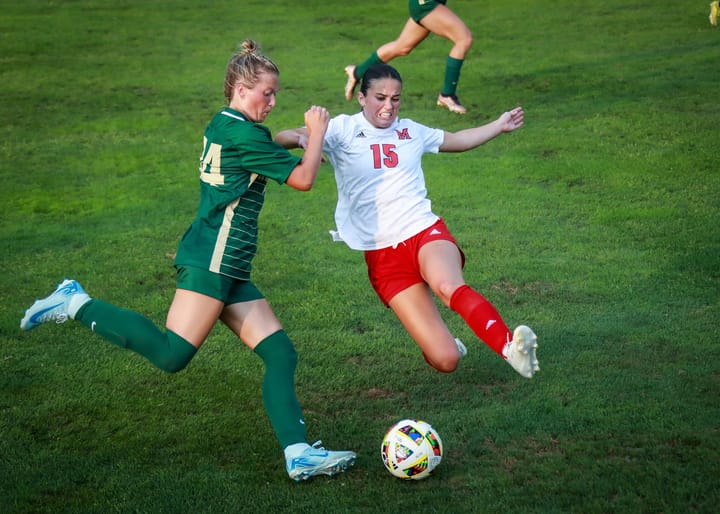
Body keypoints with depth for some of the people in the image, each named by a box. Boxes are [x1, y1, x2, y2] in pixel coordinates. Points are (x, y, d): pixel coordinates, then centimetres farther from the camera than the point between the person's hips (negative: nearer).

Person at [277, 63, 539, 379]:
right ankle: (448, 346, 25)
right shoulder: (343, 130, 2)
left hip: (426, 233, 2)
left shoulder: (411, 131, 15)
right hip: (383, 255, -2)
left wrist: (500, 125, 30)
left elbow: (456, 140, 35)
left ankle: (510, 347, -48)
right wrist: (300, 138, -32)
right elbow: (282, 139, -10)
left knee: (449, 287, -39)